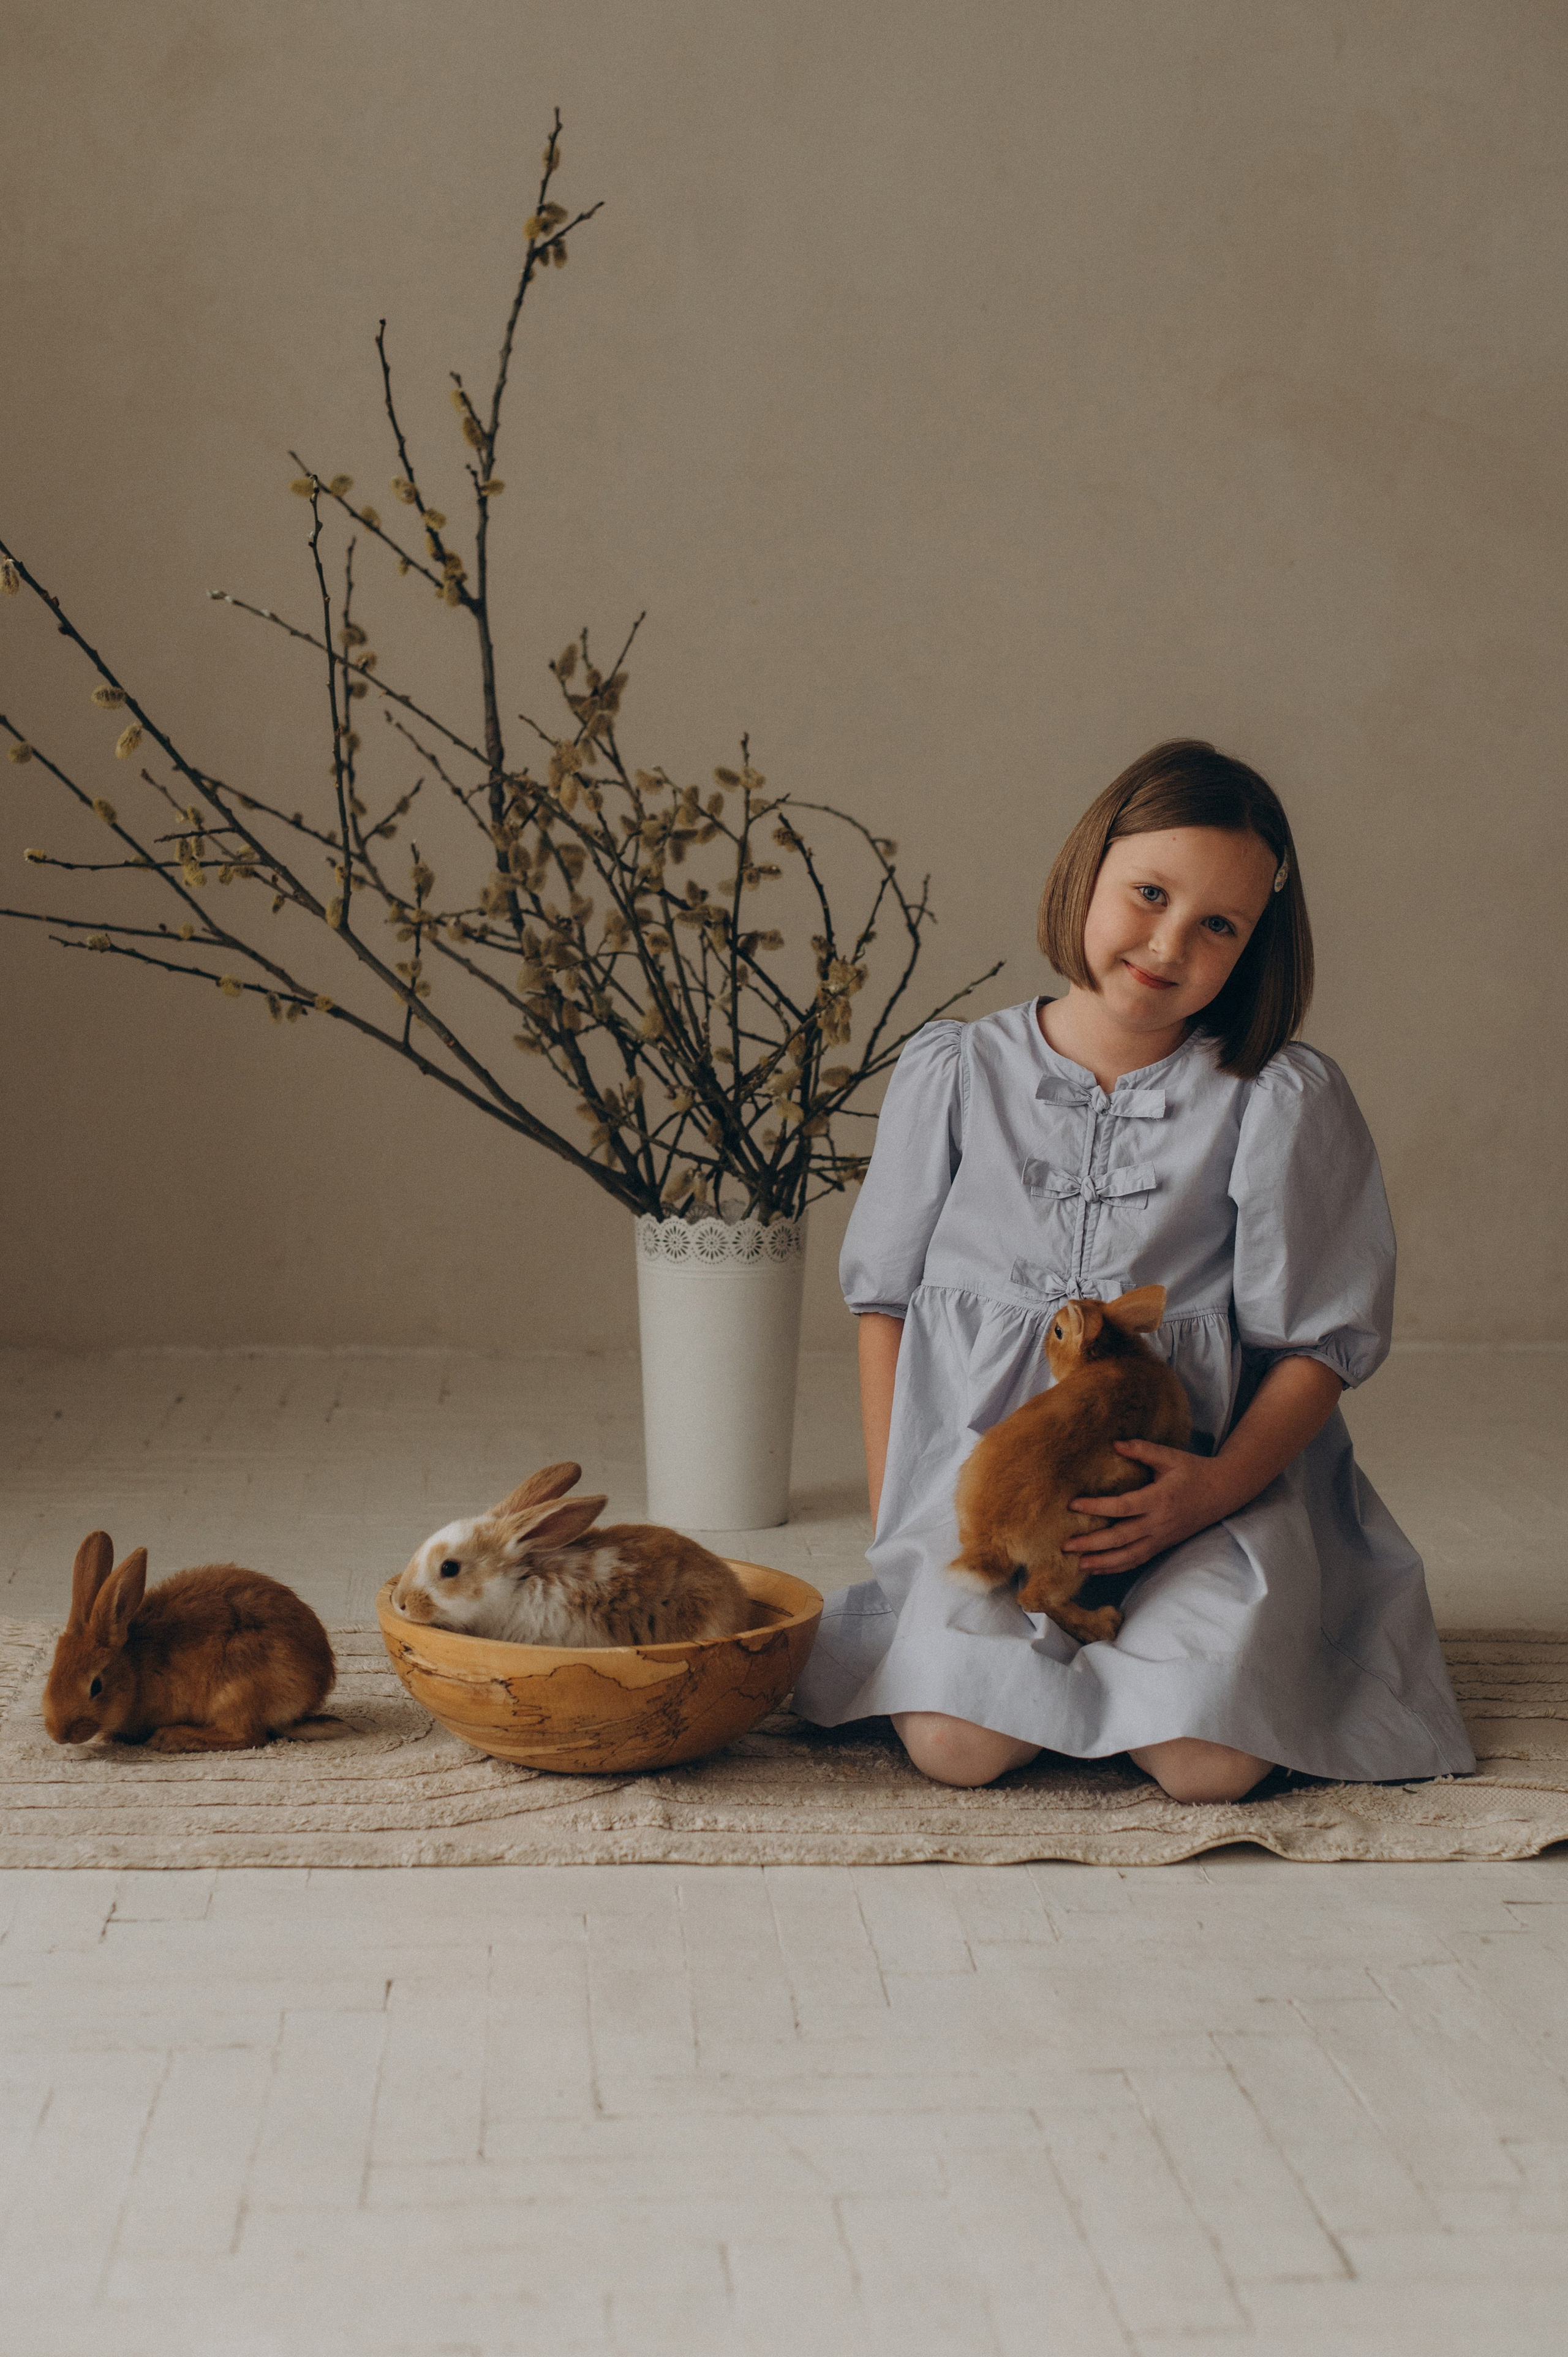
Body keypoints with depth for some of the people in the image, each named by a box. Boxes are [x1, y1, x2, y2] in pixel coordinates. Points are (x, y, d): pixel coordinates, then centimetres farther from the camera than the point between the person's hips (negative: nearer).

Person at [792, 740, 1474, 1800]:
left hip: (1202, 1477, 0)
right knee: (957, 1745, -22)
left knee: (1207, 1761, -23)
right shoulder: (952, 1074, 4)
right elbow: (886, 1303, 11)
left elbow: (1321, 1342, -1)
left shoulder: (1282, 1100, -2)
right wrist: (895, 1516, 3)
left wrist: (1217, 1488, -16)